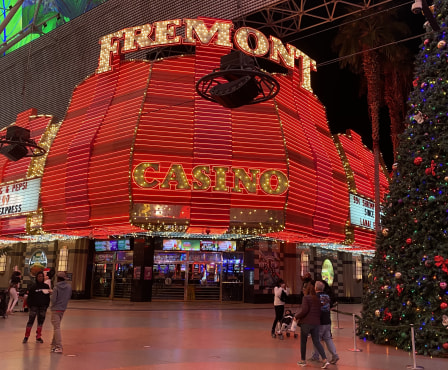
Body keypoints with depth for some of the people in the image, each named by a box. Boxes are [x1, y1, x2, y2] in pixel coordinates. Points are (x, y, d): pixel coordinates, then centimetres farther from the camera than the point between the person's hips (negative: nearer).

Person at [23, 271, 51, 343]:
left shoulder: (46, 286, 4)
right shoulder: (33, 287, -3)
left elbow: (48, 297, 8)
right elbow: (30, 297, -3)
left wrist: (47, 305, 2)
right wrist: (29, 306, -9)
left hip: (43, 307, 3)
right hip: (34, 306, -3)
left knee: (41, 322, 7)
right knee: (30, 321, -2)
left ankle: (38, 337, 15)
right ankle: (26, 337, 9)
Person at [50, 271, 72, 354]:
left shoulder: (56, 288, -17)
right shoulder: (69, 287, -1)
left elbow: (53, 300, -17)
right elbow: (69, 297, 8)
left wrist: (51, 295, 3)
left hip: (55, 310, -6)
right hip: (63, 309, 6)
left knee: (57, 328, -6)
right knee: (56, 327, 19)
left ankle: (59, 347, -10)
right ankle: (54, 344, 27)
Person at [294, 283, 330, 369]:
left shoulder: (306, 297, -8)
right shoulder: (317, 298, 11)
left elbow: (304, 310, -17)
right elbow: (319, 311, 12)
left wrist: (297, 316, -6)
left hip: (306, 322, -5)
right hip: (316, 323, 5)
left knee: (303, 341, 10)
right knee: (316, 342, 9)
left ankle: (303, 361, 19)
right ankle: (325, 360, -4)